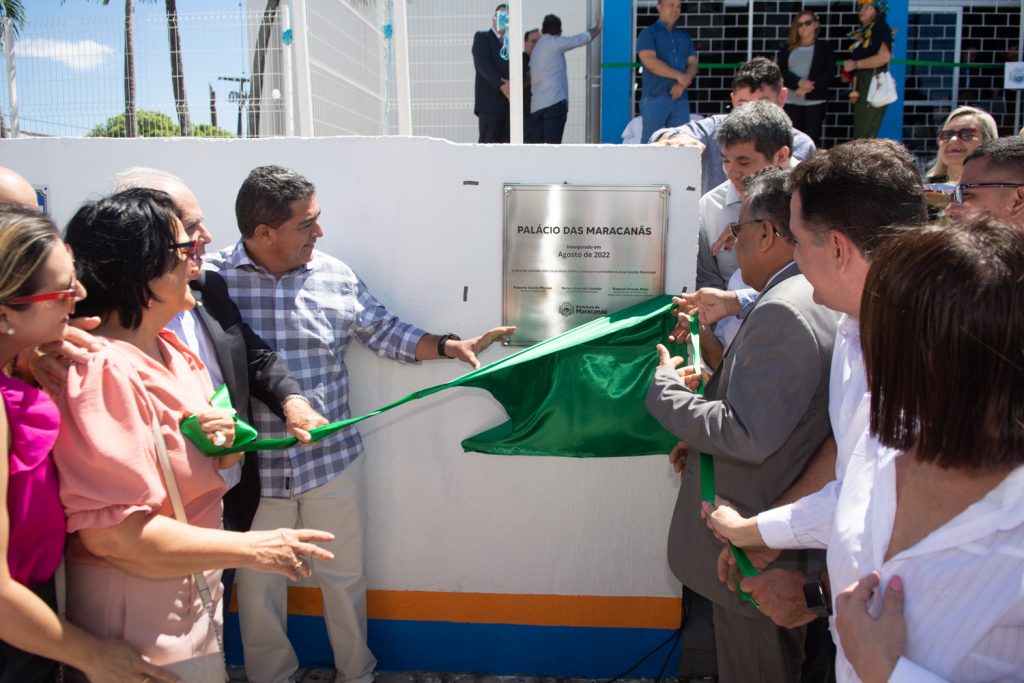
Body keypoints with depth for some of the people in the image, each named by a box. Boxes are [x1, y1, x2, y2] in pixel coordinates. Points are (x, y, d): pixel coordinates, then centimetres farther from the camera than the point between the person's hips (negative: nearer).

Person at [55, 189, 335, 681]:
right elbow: (113, 530, -28)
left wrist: (224, 441, -9)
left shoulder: (169, 350, 4)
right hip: (138, 613, -8)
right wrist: (251, 549, -23)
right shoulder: (102, 369, -24)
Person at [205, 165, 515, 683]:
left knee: (344, 576, 17)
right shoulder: (213, 277, -11)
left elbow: (384, 332, 6)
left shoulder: (334, 276, -2)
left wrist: (451, 346, -3)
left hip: (332, 460, 2)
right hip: (252, 464, -1)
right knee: (259, 584, 18)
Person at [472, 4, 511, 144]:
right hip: (490, 101, -5)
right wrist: (501, 85, -20)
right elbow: (483, 63, -8)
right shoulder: (482, 37, 8)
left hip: (509, 103, 5)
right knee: (488, 143, -12)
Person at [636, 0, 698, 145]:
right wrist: (679, 76, -12)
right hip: (655, 96, -5)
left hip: (681, 97, 5)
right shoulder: (648, 33, 3)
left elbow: (693, 64, 11)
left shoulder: (685, 37, 20)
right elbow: (650, 62, -11)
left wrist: (683, 83, -10)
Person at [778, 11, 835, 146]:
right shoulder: (788, 48, 14)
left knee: (812, 139, -6)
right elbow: (781, 71, 0)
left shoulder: (824, 47, 9)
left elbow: (830, 71, -2)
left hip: (815, 100, -1)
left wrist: (807, 89, -14)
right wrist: (799, 82, -18)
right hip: (791, 101, 1)